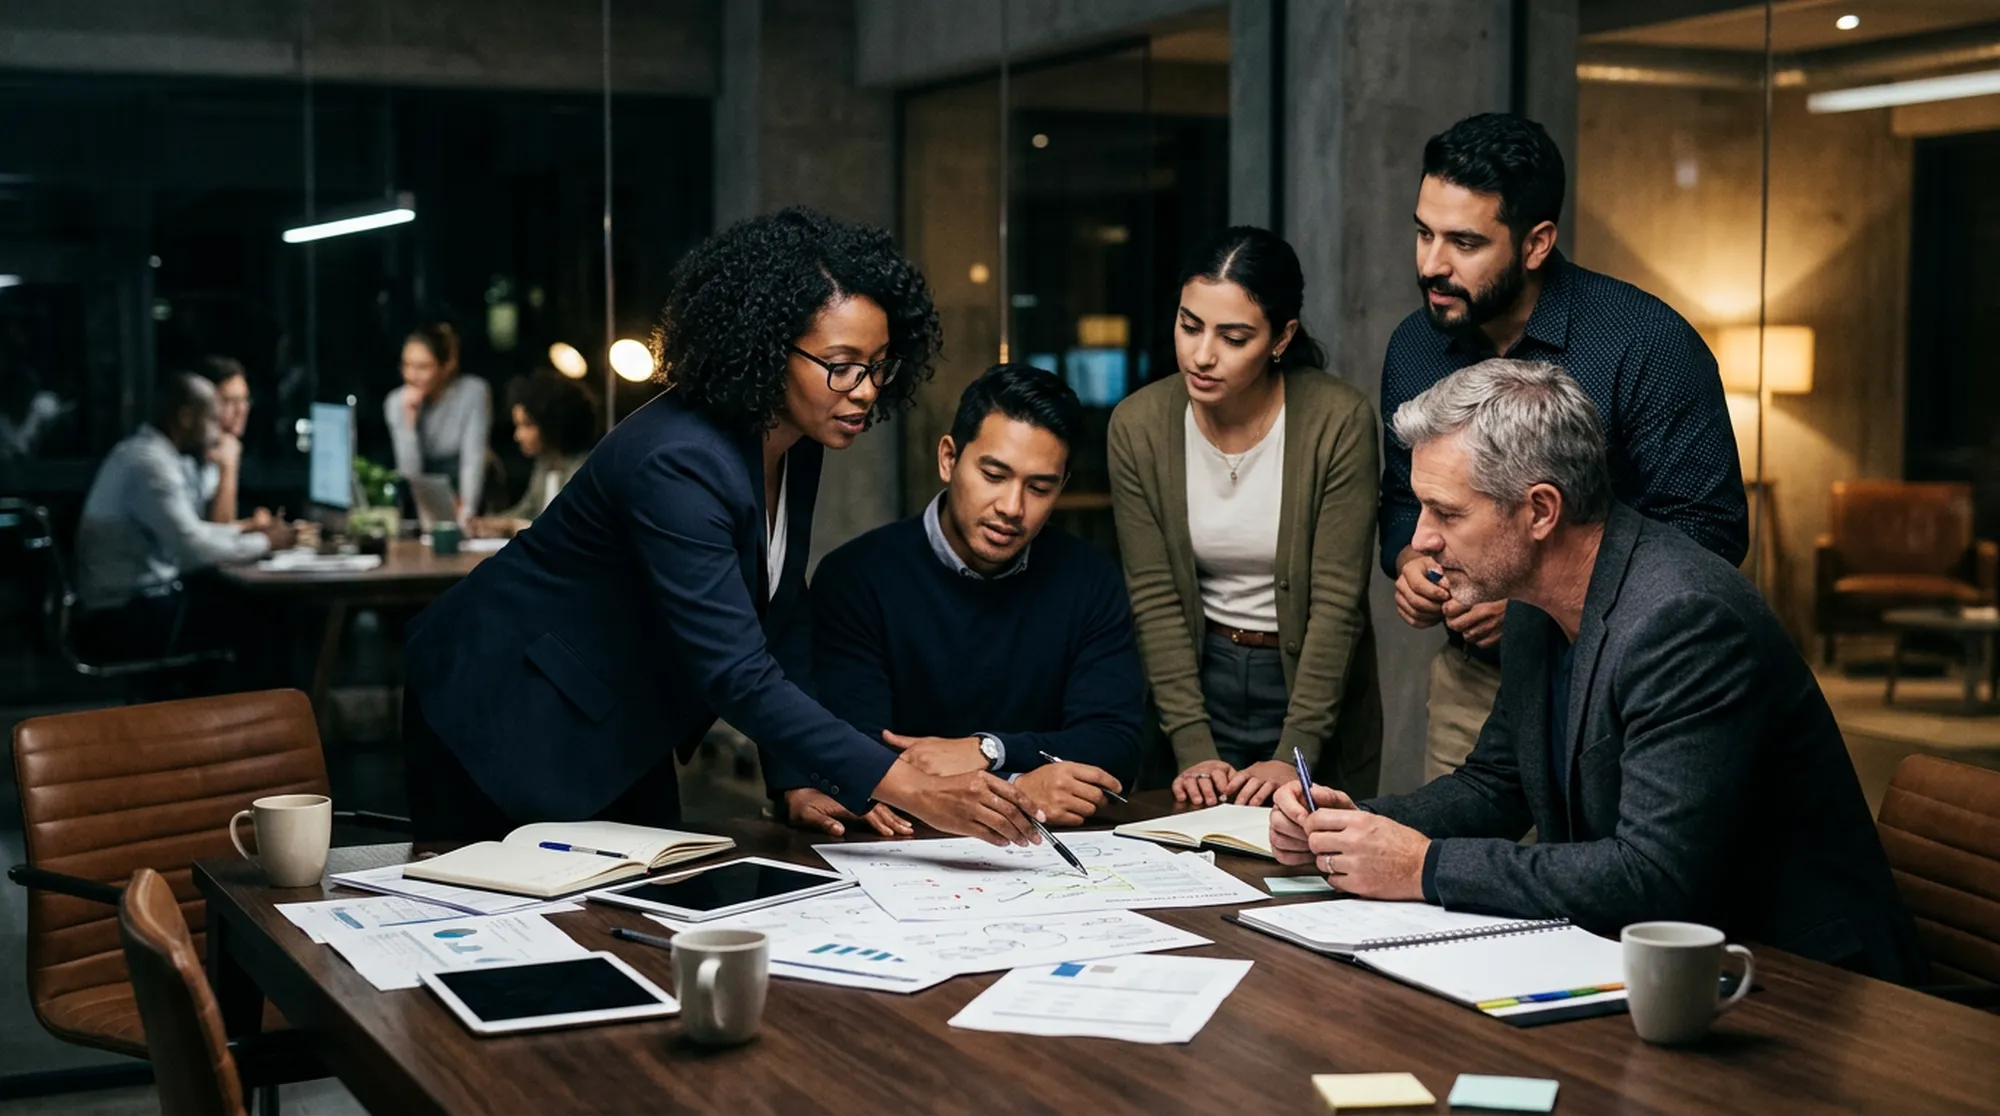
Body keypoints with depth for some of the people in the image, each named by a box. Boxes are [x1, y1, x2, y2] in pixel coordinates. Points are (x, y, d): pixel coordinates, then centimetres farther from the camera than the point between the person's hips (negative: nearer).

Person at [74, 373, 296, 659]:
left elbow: (182, 532, 21)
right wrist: (264, 543, -12)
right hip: (126, 620, -10)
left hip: (125, 607, 10)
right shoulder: (151, 463, -18)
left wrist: (244, 532, 10)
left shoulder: (140, 451, 13)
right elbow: (193, 550, -25)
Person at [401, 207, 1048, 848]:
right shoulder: (678, 464, -33)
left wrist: (802, 779, -6)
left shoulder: (795, 444, -5)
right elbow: (738, 677, -39)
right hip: (511, 713, -8)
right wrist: (909, 788, -43)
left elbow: (778, 620, 3)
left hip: (622, 727, 8)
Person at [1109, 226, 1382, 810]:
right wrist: (1194, 750, -16)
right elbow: (1154, 598, -9)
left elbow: (1337, 600, -17)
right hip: (1200, 674, 2)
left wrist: (1293, 756, -21)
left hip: (1315, 678, -2)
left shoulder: (1338, 420, -17)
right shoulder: (1139, 424, -9)